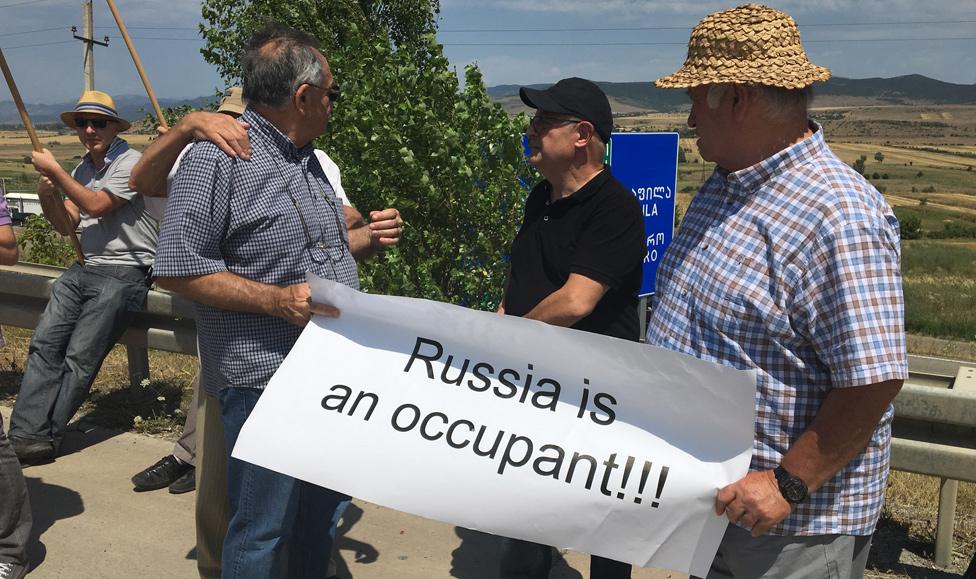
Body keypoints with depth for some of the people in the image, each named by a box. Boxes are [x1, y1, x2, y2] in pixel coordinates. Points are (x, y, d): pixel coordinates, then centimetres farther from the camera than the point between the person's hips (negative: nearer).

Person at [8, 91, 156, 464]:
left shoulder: (130, 162, -7)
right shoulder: (82, 170, 17)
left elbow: (97, 206, -17)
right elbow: (67, 226, 14)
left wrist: (54, 170, -12)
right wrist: (46, 198, -4)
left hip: (122, 273, -7)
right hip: (83, 268, 8)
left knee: (79, 357, -10)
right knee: (44, 343, -6)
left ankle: (44, 440, 0)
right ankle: (26, 433, -5)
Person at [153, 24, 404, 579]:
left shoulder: (309, 160, 15)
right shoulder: (217, 158, -12)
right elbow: (179, 268, -16)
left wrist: (367, 237, 14)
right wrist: (276, 299, -23)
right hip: (266, 381, -8)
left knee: (323, 511, 21)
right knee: (263, 531, 3)